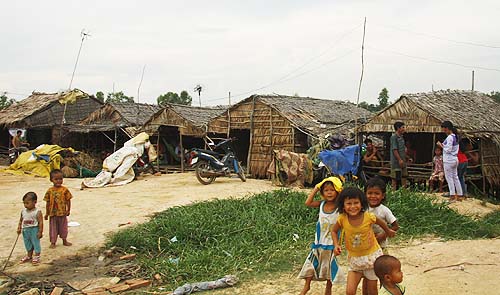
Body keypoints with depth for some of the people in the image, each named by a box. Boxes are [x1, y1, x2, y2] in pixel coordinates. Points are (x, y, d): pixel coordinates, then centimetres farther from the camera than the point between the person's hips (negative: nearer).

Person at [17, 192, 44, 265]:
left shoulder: (37, 212, -15)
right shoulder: (23, 211, 4)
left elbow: (40, 222, -16)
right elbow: (21, 220, 13)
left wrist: (40, 232, -18)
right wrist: (19, 228, 2)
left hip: (34, 230, -6)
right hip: (25, 230, 6)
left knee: (36, 243, 2)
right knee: (27, 244, 19)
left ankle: (36, 257, 15)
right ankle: (29, 256, 35)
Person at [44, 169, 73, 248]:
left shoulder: (64, 190, -8)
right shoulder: (50, 191, -5)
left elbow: (68, 200, -2)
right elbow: (48, 202, 1)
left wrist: (68, 210, -4)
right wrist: (47, 213, 4)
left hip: (62, 213, 0)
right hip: (53, 213, 0)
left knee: (63, 227, 14)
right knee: (53, 228, 10)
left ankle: (64, 240, 30)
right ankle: (53, 242, 23)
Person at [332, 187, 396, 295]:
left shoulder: (368, 217, -22)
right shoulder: (342, 219, -20)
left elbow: (381, 222, 1)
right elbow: (334, 231, 0)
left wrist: (388, 231, 19)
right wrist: (336, 245, -16)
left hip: (372, 255, 0)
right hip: (354, 259, 1)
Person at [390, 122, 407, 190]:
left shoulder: (401, 137, 14)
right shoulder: (394, 137, -13)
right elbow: (394, 149, -19)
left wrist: (407, 157, 16)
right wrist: (399, 159, -22)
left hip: (402, 161, 9)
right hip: (396, 161, -9)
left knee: (404, 176, 13)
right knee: (395, 178, -3)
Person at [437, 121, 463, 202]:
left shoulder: (449, 137, -18)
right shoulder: (455, 137, 12)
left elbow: (448, 150, -20)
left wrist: (441, 145, -9)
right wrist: (443, 145, 11)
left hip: (449, 160, -9)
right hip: (455, 159, 9)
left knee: (449, 177, -3)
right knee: (455, 177, 13)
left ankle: (452, 196, -3)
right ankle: (459, 195, 17)